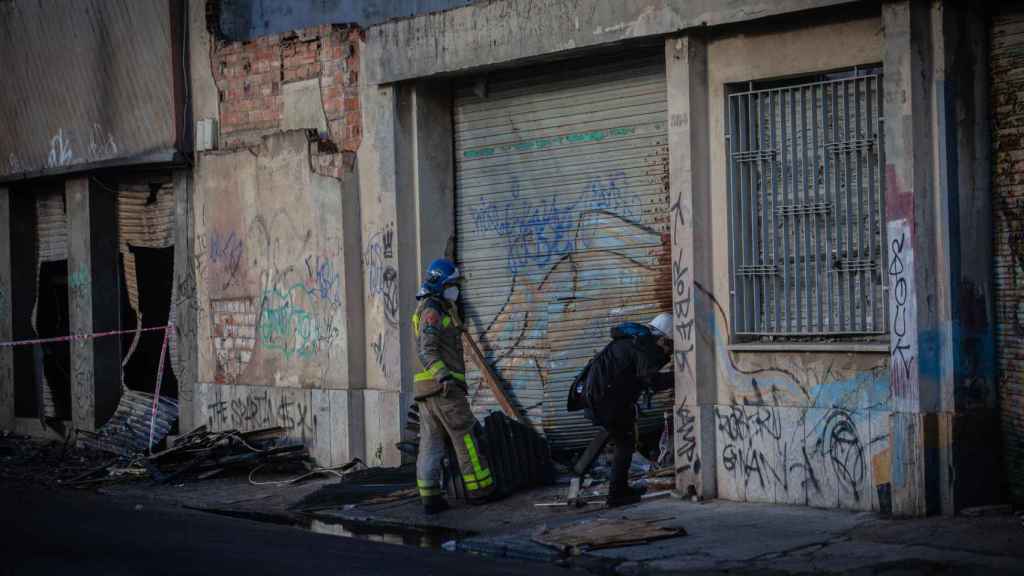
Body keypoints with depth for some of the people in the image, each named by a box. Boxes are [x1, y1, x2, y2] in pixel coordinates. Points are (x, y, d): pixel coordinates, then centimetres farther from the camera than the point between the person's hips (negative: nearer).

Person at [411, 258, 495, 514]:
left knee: (430, 443, 3)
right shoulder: (432, 311, -11)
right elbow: (428, 350, -23)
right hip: (444, 387, -10)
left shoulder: (429, 311, 22)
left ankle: (430, 498, -1)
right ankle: (480, 489, 3)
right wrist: (443, 376, -36)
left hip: (425, 388, 10)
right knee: (465, 437, -1)